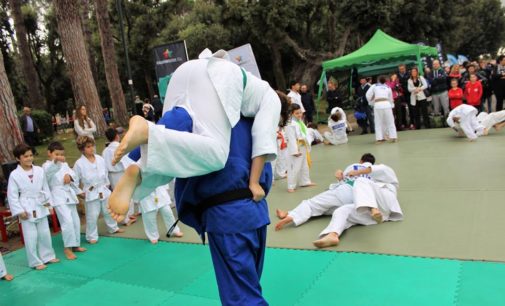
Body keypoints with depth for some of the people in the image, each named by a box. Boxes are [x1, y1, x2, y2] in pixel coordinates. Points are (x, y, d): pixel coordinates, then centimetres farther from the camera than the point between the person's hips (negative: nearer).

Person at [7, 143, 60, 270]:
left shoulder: (39, 170, -1)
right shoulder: (14, 175, -10)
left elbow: (45, 187, 9)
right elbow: (12, 195, -8)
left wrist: (48, 201, 3)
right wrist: (19, 211, -11)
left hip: (40, 207, 4)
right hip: (26, 209, -4)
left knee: (45, 233, 14)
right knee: (31, 237, 2)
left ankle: (47, 256, 31)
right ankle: (35, 262, 17)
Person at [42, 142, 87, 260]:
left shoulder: (64, 164, 16)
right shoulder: (47, 165, -6)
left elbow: (73, 174, 6)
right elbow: (49, 170, -30)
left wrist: (69, 176, -18)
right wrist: (55, 160, -50)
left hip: (69, 194, 7)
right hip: (58, 196, -7)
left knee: (75, 220, 12)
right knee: (67, 221, -17)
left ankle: (75, 244, 27)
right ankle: (67, 248, -6)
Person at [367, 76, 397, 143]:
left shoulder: (374, 86, 11)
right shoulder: (388, 87, 21)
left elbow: (368, 95, 6)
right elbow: (391, 98, 25)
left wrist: (371, 102, 22)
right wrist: (392, 106, 37)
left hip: (377, 105, -2)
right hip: (387, 104, 2)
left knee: (378, 122, 6)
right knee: (390, 121, 9)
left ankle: (379, 138, 4)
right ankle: (393, 137, 8)